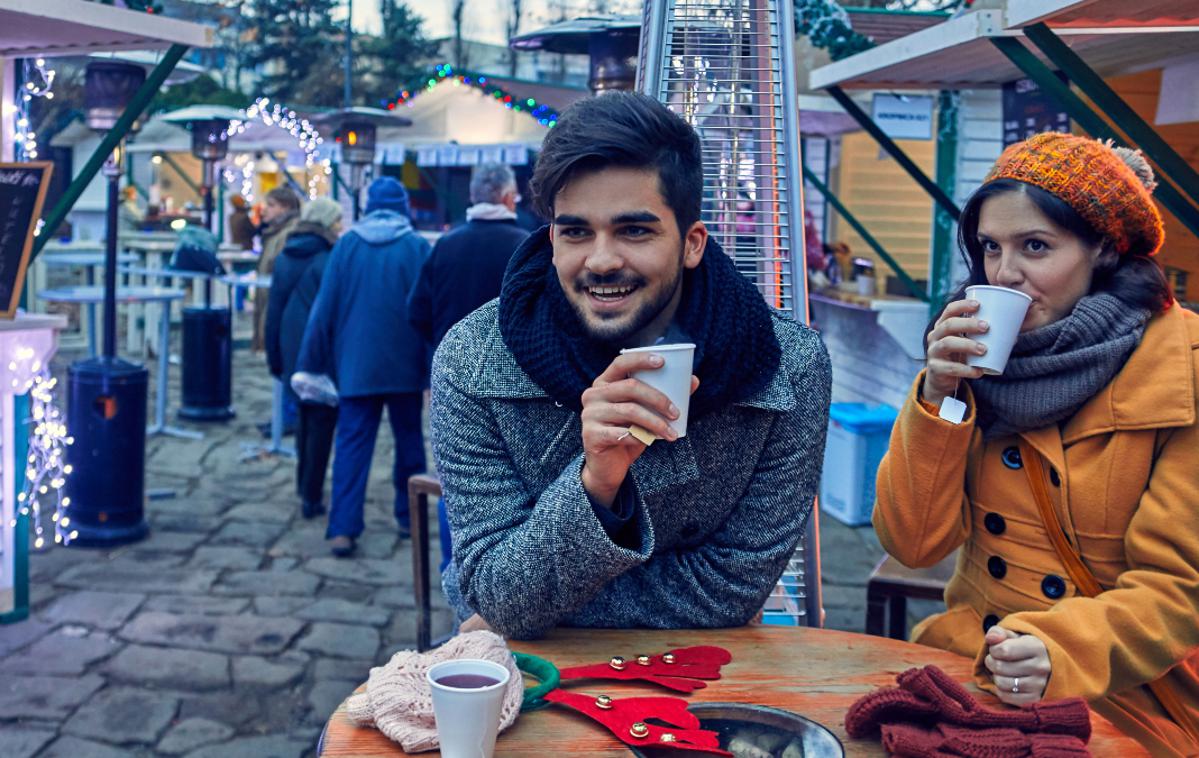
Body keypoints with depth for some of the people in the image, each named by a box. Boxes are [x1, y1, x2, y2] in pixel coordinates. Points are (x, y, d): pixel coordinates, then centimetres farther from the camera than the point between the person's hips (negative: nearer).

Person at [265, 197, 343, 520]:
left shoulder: (284, 259, 7)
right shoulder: (330, 259, -13)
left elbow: (273, 311, 11)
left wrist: (275, 358, 18)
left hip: (293, 353, 7)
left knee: (306, 417, 22)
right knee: (322, 422, 1)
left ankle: (304, 486, 32)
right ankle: (311, 498, 2)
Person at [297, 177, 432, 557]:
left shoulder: (346, 245, 0)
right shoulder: (417, 247, -5)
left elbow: (325, 309, 1)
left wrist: (311, 364, 6)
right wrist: (434, 371, -2)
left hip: (356, 366, 1)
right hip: (404, 367, -1)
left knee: (352, 445, 2)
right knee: (409, 441, 15)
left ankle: (342, 529, -7)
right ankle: (408, 516, 24)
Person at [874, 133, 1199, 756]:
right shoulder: (979, 353, 3)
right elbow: (912, 543, -3)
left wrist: (1061, 656, -26)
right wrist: (937, 395, -15)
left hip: (1125, 697, -3)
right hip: (966, 669, 4)